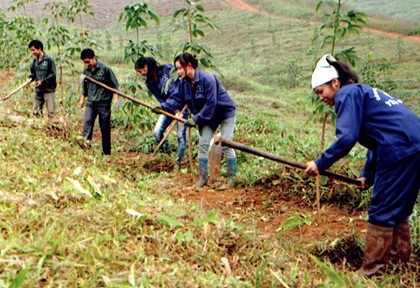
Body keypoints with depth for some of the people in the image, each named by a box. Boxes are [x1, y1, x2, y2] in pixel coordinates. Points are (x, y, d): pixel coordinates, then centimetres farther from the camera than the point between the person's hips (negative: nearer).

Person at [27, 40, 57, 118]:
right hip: (38, 91, 7)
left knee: (51, 113, -7)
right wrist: (31, 78, 0)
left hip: (49, 90, -7)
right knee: (35, 112, 10)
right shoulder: (35, 61, 11)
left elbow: (53, 75, -10)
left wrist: (42, 81, -16)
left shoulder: (49, 60, -8)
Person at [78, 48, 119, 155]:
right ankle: (86, 139, -37)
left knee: (105, 128, 1)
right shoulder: (86, 71, 8)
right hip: (91, 103, 5)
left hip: (104, 103, -4)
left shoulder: (105, 69, -8)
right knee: (87, 121, -22)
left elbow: (115, 85, -5)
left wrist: (116, 98, -13)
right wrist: (82, 99, 15)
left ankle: (107, 152, 9)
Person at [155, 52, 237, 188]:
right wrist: (163, 106, -23)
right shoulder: (183, 82, -7)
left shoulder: (208, 79, -30)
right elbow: (176, 99, -5)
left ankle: (232, 178, 4)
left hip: (225, 112, -7)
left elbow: (210, 104, -29)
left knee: (225, 145, -8)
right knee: (203, 144, 2)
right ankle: (203, 177, 11)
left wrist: (196, 119, -29)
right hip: (207, 116, 7)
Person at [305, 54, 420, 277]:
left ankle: (370, 270, 2)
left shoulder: (348, 94, -3)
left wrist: (321, 163, -7)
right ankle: (399, 259, 27)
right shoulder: (364, 92, 25)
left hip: (400, 150, -10)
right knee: (398, 210, 18)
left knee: (381, 212, -3)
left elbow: (347, 138, -15)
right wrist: (368, 175, 26)